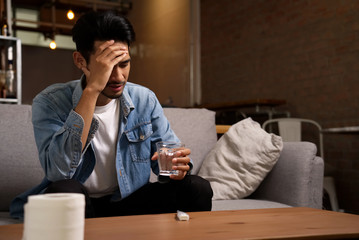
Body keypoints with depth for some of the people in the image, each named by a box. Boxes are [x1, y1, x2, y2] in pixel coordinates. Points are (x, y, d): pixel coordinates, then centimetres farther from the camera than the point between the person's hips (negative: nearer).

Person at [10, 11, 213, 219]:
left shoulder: (144, 100, -2)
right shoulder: (50, 102, -14)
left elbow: (169, 153, 3)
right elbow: (58, 172, -31)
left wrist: (178, 164, -24)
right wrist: (92, 90, -34)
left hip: (128, 202, 3)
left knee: (198, 188, -20)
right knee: (64, 190, -36)